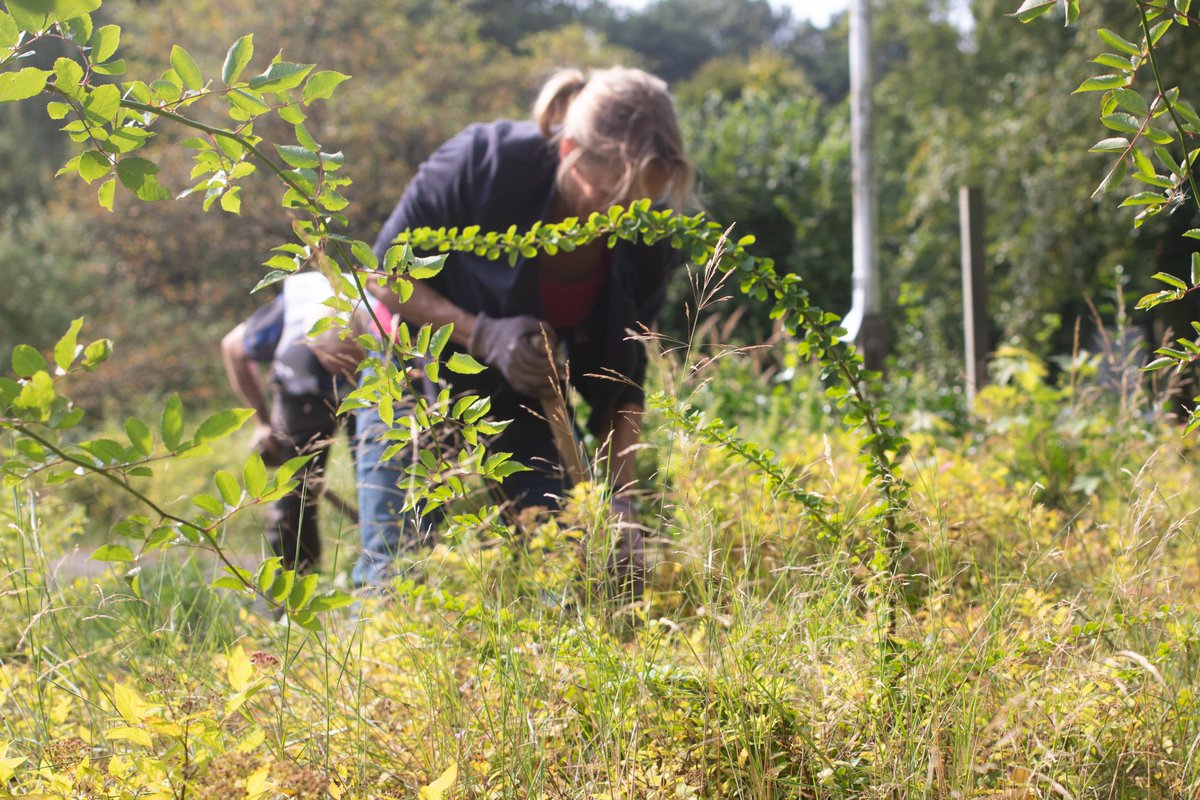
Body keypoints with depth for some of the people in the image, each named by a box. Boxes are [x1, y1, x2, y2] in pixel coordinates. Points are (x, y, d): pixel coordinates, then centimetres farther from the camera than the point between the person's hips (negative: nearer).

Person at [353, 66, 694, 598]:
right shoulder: (485, 163, -30)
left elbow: (623, 381, -7)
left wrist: (619, 494, -19)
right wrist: (483, 334, -31)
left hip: (524, 399, 3)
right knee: (395, 570, -10)